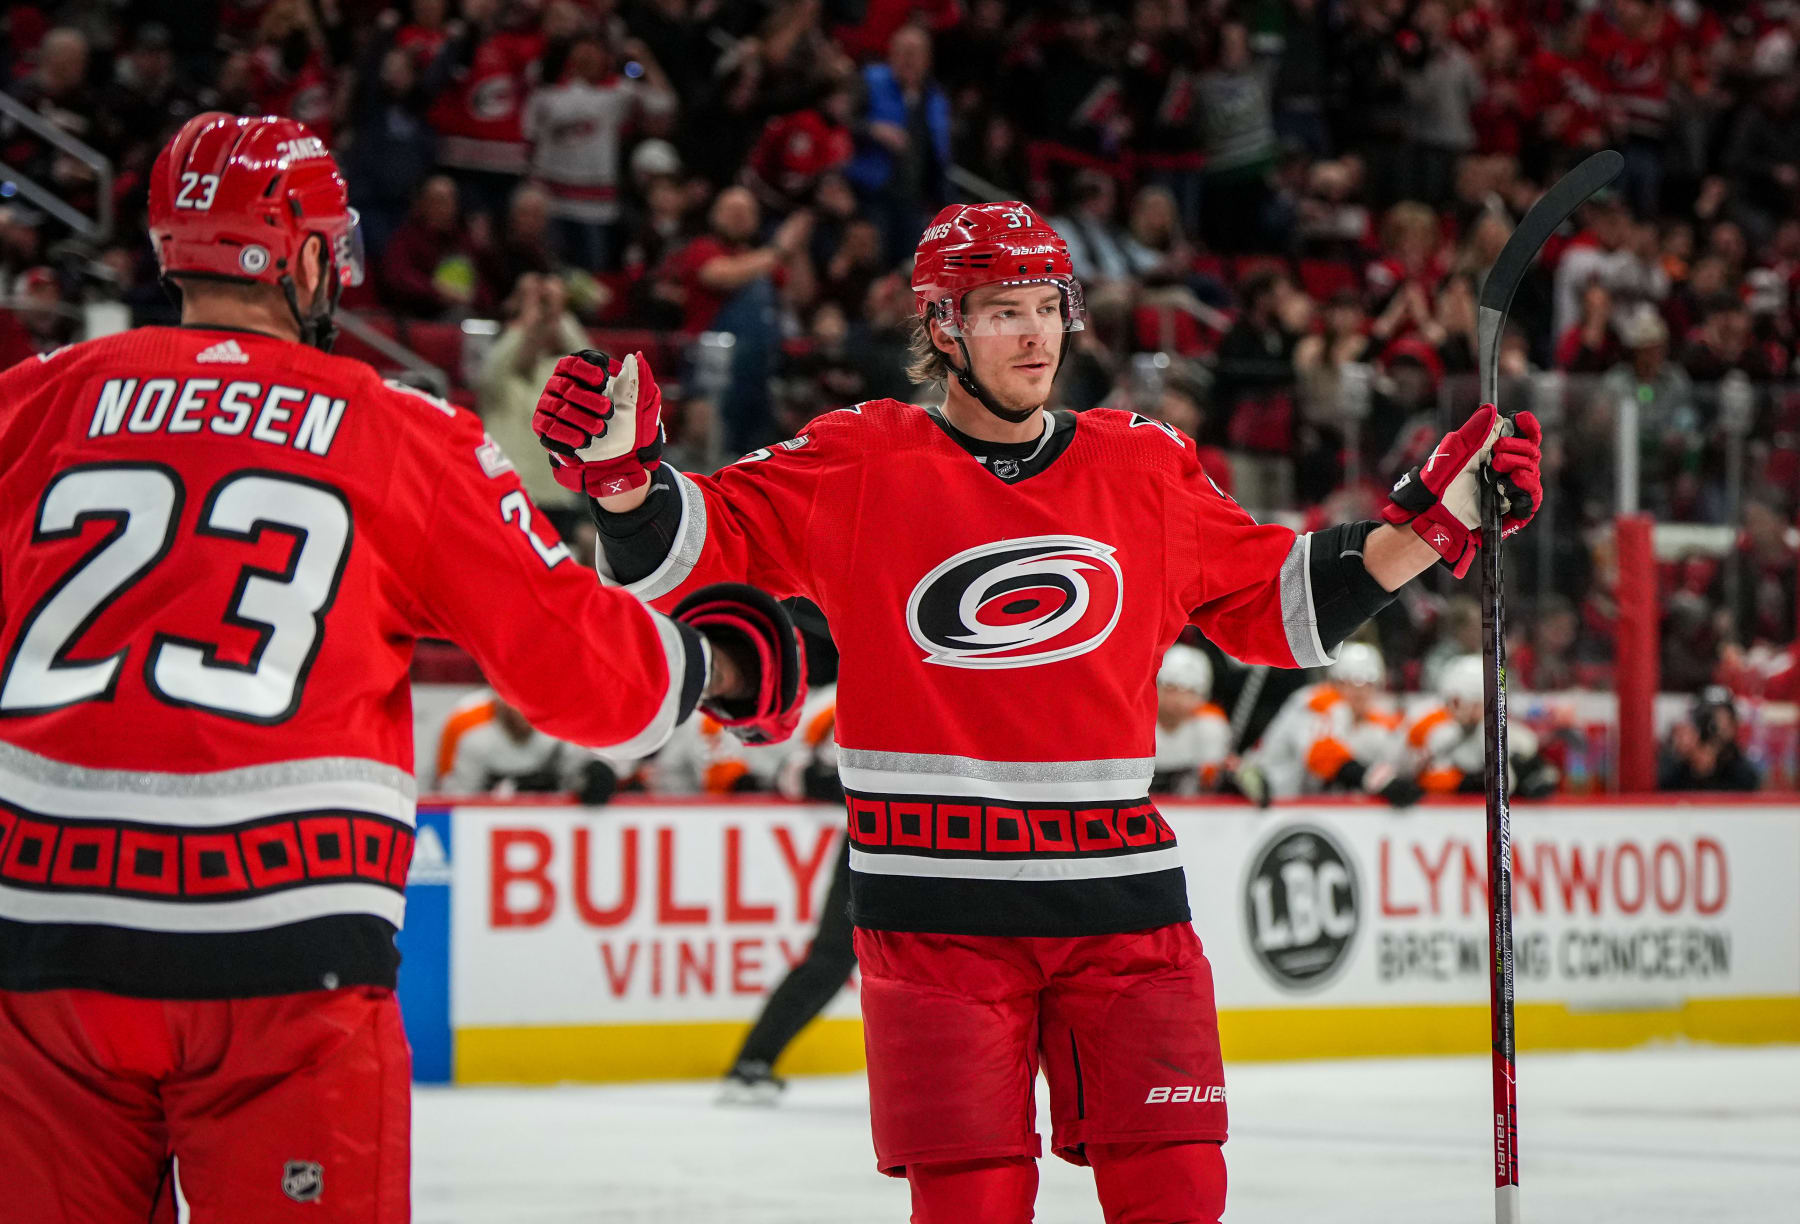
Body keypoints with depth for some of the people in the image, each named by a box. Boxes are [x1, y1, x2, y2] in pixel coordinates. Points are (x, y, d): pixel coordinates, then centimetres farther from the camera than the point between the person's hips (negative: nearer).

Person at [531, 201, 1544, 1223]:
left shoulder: (1148, 468, 10)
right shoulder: (859, 467, -1)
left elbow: (1281, 608, 18)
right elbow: (684, 546, -5)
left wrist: (1433, 521, 10)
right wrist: (619, 473, -24)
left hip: (1123, 899, 3)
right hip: (935, 907, -3)